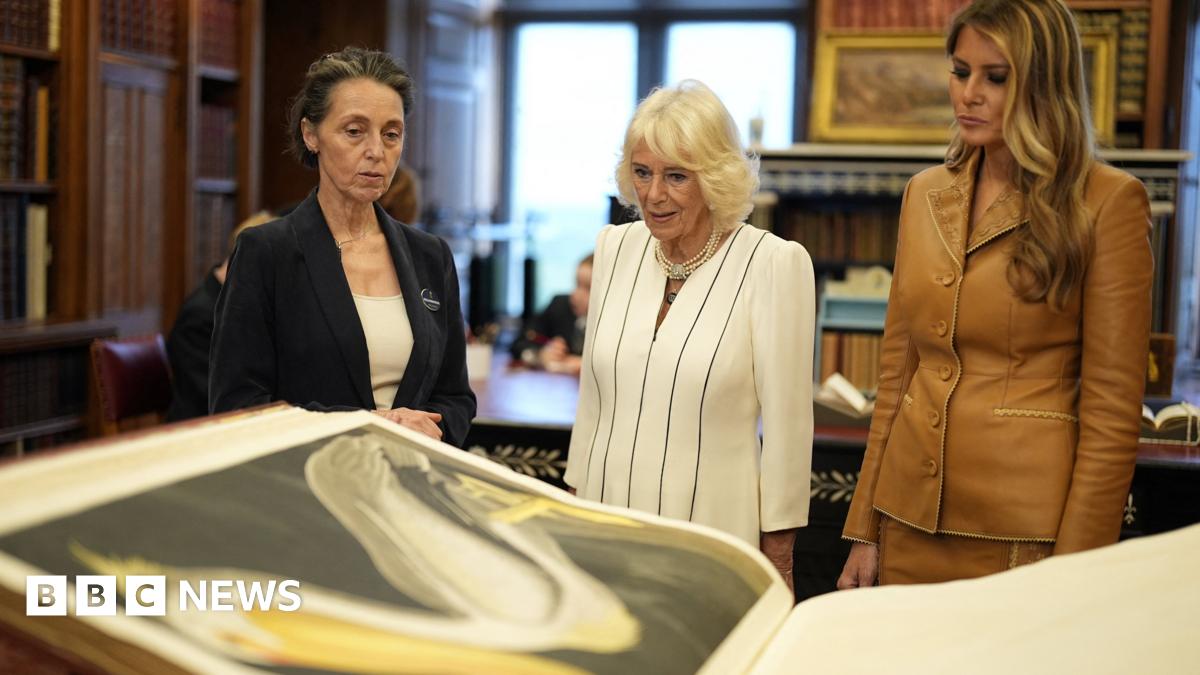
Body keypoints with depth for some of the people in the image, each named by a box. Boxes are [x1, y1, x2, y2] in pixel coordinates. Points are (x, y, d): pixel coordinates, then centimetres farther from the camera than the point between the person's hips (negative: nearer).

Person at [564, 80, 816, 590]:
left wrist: (778, 557, -7)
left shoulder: (773, 263, -12)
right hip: (607, 526, 4)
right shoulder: (614, 248, 5)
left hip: (711, 533, -4)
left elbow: (787, 423, -9)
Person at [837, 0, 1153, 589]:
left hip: (1024, 535, -5)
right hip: (912, 524, 5)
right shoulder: (925, 193, 8)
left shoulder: (1107, 202, -8)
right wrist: (865, 531, 9)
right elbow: (896, 373, 11)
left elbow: (1112, 408, -9)